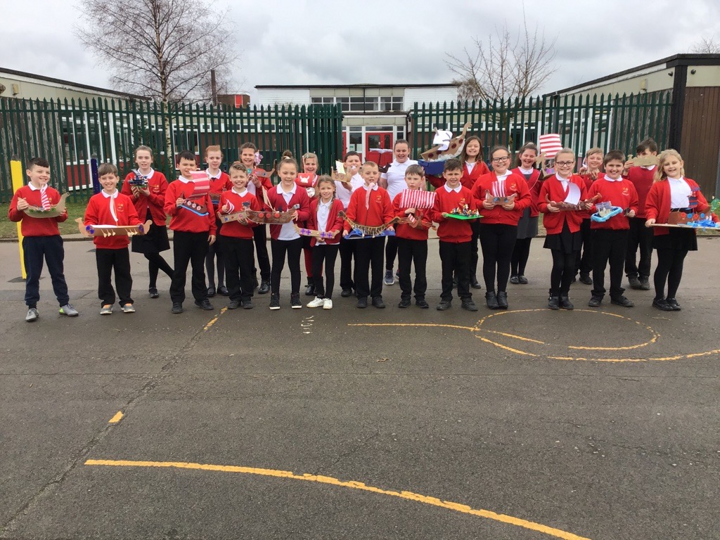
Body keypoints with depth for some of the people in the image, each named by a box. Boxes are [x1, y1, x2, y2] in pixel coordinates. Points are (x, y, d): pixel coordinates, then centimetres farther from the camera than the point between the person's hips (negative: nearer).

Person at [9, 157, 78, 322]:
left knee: (57, 273, 10)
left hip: (52, 238, 1)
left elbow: (63, 217, 5)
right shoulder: (21, 192, -1)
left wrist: (61, 213, -18)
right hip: (31, 240, -1)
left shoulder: (53, 193, 4)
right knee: (32, 275, 7)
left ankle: (64, 304, 18)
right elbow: (12, 216, 0)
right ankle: (32, 307, 15)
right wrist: (19, 209, -20)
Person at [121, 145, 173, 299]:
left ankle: (152, 286, 21)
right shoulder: (130, 177, 4)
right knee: (151, 254, -6)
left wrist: (149, 194, -16)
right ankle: (175, 276, 12)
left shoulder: (160, 177, 2)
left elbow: (165, 199, -5)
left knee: (152, 254, 6)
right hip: (140, 221, 0)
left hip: (157, 221, 0)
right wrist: (134, 196, -14)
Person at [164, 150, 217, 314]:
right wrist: (176, 205, -29)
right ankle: (177, 300, 13)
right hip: (181, 233, -2)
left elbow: (209, 209, 7)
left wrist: (212, 230, 4)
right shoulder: (173, 186, -1)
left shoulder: (202, 184, 6)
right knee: (180, 269, 6)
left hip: (201, 233, 2)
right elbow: (168, 209, -7)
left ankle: (201, 298, 20)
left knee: (199, 268, 11)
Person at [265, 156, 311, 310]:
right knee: (277, 266, 10)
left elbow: (306, 212, -4)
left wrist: (298, 214, -24)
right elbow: (266, 213, -4)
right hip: (277, 236, 0)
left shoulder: (302, 192, -3)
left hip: (295, 236, 0)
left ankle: (295, 296, 21)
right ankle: (274, 296, 20)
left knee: (295, 266, 11)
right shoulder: (271, 192, -4)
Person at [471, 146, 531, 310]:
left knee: (504, 259, 7)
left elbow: (527, 199, 2)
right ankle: (490, 293, 15)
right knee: (489, 259, 5)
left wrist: (515, 205, -15)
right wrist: (482, 204, -14)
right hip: (487, 225, 0)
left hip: (509, 225, 0)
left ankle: (502, 293, 18)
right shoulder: (483, 179, 2)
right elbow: (472, 198, 4)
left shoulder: (518, 179, 3)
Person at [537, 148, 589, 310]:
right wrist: (548, 207, -22)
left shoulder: (580, 181, 6)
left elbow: (586, 204, 5)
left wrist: (584, 205, -17)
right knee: (558, 264, -4)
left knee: (570, 265, 3)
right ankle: (554, 295, 14)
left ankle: (564, 295, 21)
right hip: (555, 228, -2)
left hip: (573, 229, 2)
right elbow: (540, 205, -2)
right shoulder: (548, 182, 1)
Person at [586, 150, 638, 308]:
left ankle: (617, 295, 23)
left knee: (617, 264, 12)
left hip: (621, 230, 3)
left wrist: (632, 211, -8)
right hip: (601, 229, -3)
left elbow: (634, 204, 13)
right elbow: (589, 205, -4)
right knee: (599, 264, 5)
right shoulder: (597, 184, -3)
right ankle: (597, 294, 16)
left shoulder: (629, 185, 6)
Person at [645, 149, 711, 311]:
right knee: (664, 264, 1)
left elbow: (701, 205, 11)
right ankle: (659, 298, 13)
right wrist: (652, 218, -24)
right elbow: (651, 206, -6)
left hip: (686, 231, 4)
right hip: (665, 231, -4)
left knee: (677, 264, 11)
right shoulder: (658, 186, -3)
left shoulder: (691, 185, 10)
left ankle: (671, 297, 21)